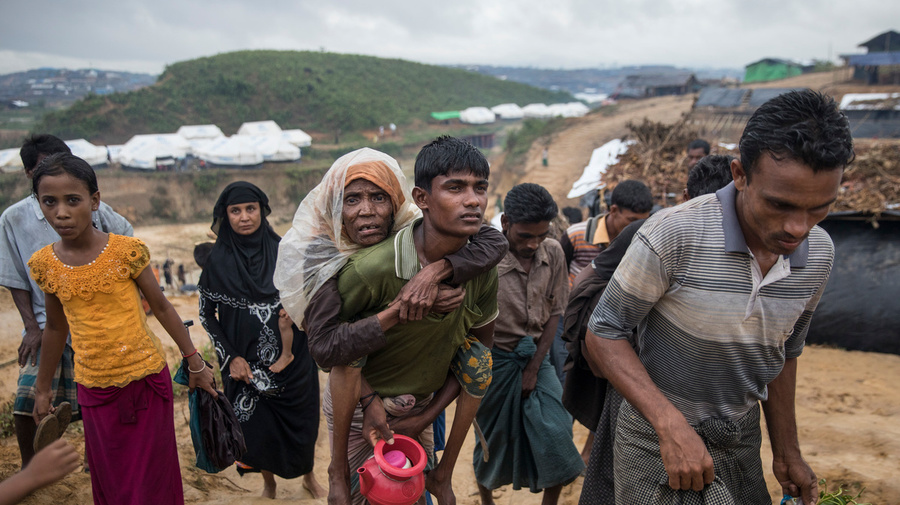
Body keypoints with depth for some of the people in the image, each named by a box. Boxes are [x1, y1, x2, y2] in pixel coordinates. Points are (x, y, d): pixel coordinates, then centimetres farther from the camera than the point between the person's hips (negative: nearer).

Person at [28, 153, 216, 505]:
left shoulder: (125, 250, -13)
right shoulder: (44, 264, -3)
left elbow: (161, 307, -4)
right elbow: (55, 327, 10)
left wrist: (195, 363, -1)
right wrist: (42, 389, 17)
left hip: (146, 378, -3)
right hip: (93, 387, 3)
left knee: (150, 474, 9)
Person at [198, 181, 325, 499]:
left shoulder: (283, 250, -4)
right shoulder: (218, 261, -6)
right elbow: (207, 313, 1)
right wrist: (230, 356, -7)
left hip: (292, 357, 1)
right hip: (247, 362, 0)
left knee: (302, 421, 12)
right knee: (258, 425, 12)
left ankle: (309, 478, 40)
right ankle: (269, 484, 40)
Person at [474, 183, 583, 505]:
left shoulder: (553, 253, -6)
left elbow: (554, 313, 0)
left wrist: (534, 368, -3)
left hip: (536, 356, 4)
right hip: (495, 359, -3)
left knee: (556, 433, -2)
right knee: (492, 439, 12)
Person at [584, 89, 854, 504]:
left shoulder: (818, 254, -5)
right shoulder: (674, 236, -25)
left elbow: (783, 354, 10)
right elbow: (603, 335, -18)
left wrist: (786, 451, 15)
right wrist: (670, 423, -28)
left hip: (741, 448, 5)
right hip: (659, 442, -5)